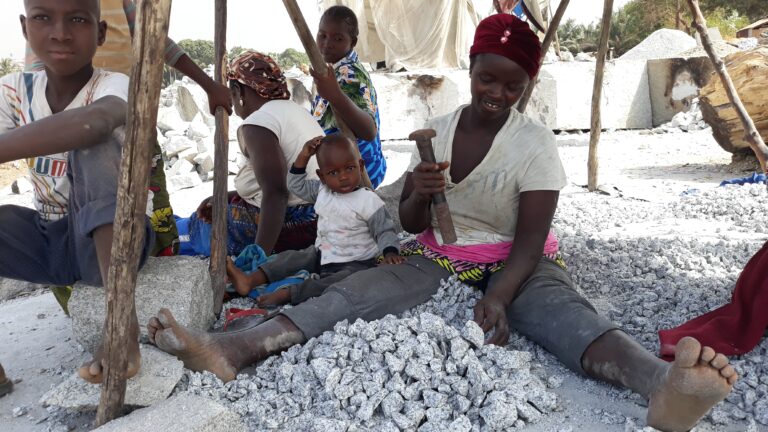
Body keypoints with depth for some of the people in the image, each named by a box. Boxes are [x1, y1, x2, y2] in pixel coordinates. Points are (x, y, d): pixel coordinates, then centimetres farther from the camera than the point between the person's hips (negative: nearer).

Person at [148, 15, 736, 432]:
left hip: (512, 265, -3)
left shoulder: (536, 143, -9)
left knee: (564, 310, -35)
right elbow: (410, 223, 3)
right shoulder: (438, 131, 1)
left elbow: (530, 237, -15)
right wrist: (419, 196, -22)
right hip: (438, 259, 3)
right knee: (354, 291, -20)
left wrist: (498, 298, -33)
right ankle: (230, 349, -34)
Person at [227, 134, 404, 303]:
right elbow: (296, 186, 14)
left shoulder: (369, 201, -17)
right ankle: (251, 280, -6)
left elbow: (385, 231, -14)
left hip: (355, 264, -7)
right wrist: (303, 156, 1)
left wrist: (390, 252, -34)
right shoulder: (322, 191, 3)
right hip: (322, 255, 7)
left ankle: (286, 294, -39)